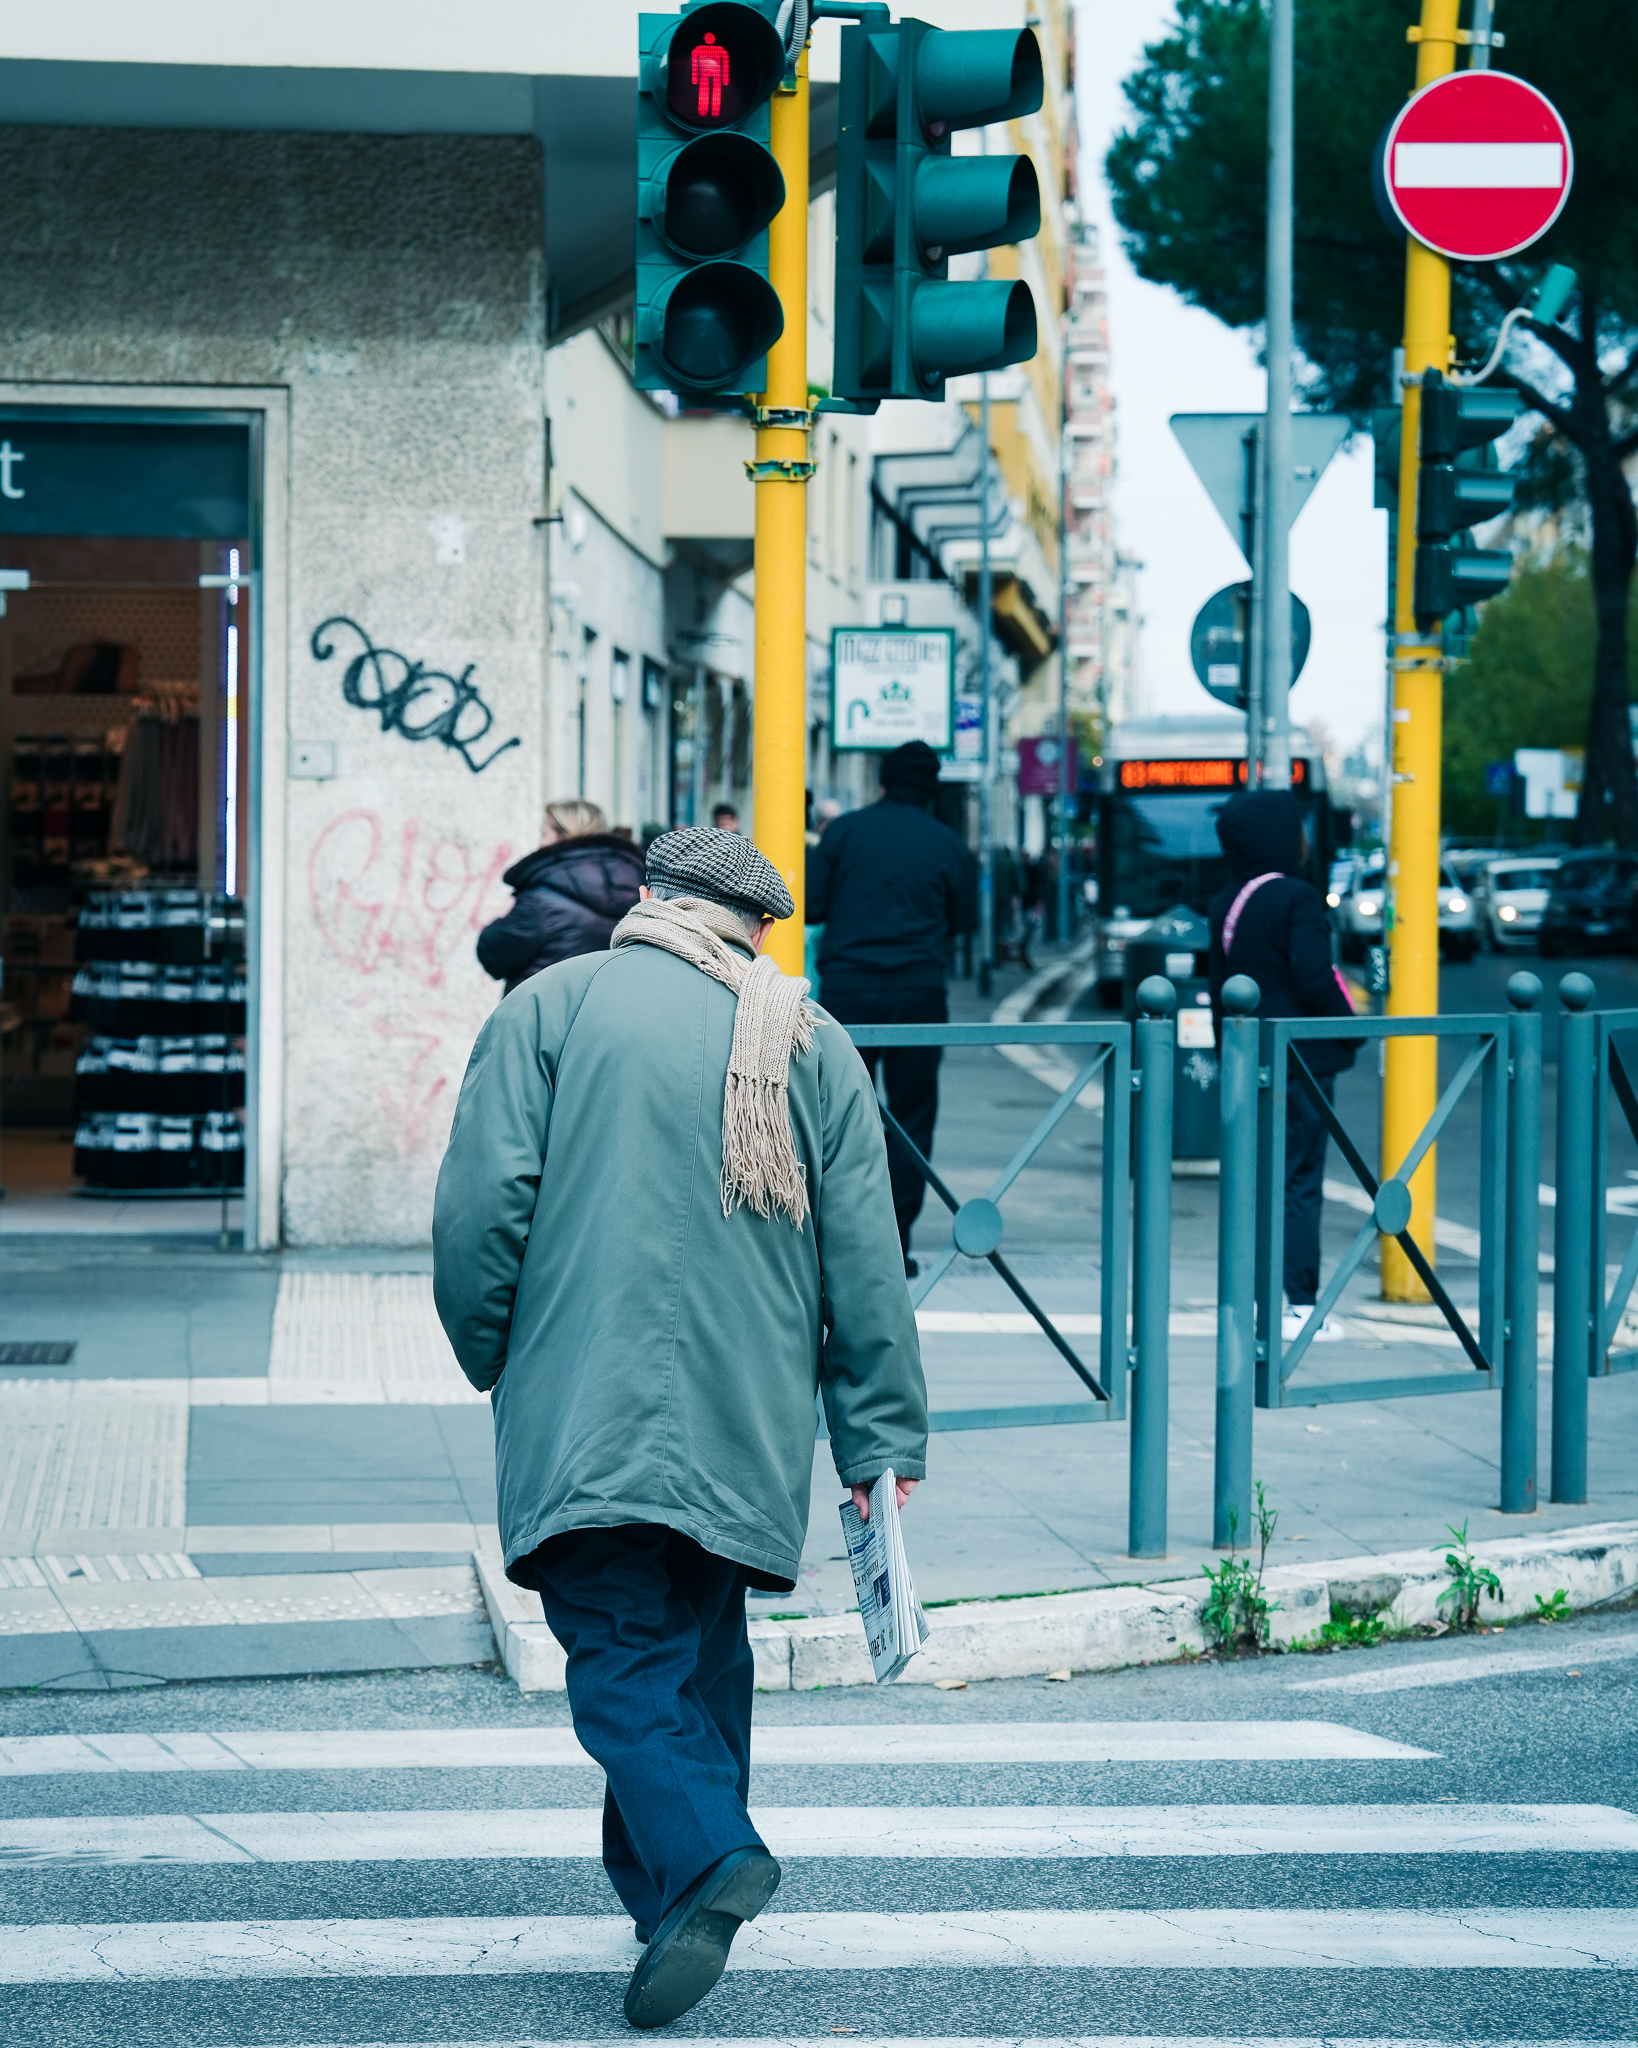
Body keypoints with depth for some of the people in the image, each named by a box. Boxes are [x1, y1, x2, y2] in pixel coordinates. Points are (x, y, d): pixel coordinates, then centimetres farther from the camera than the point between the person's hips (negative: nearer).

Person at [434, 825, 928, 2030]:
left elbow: (483, 1201, -6)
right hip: (749, 1425, 3)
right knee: (705, 1649, 16)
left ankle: (707, 1854, -26)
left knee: (623, 1654, -4)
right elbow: (866, 1263, 8)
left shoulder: (552, 1004, 3)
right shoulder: (813, 1044, 12)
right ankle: (667, 1889, 20)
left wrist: (489, 1355, 9)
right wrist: (882, 1436, 12)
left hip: (588, 1416, -3)